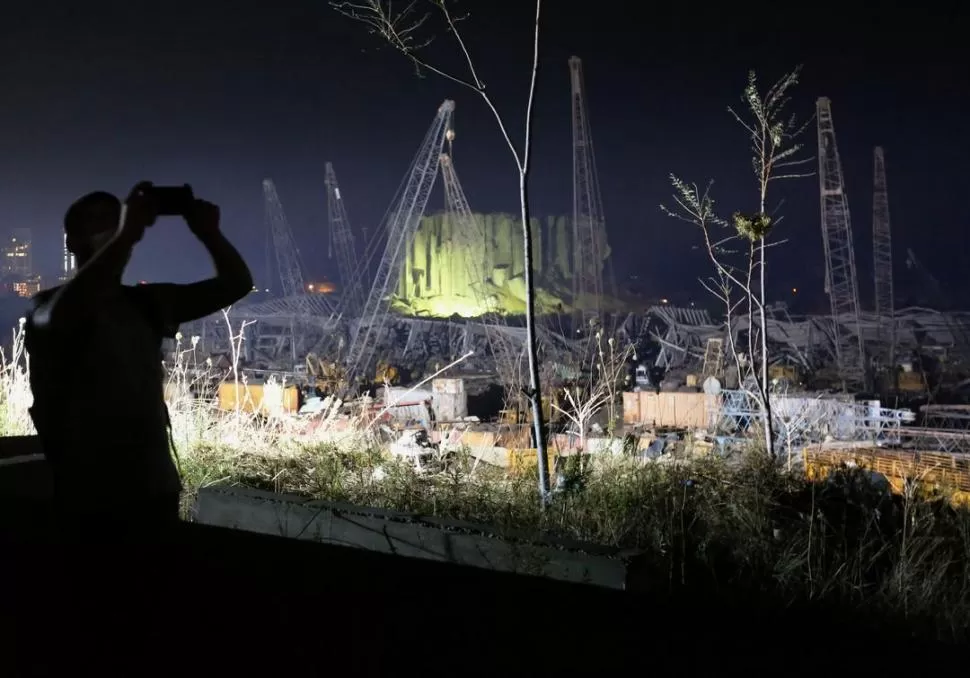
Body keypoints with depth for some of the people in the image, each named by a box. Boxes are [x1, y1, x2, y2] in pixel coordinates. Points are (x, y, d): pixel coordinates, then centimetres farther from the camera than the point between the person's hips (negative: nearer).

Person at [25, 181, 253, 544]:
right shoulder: (50, 305, -7)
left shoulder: (145, 303, 9)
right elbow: (63, 315, -33)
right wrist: (127, 233, -32)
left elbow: (236, 284, 8)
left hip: (157, 490, 6)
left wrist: (209, 232, -11)